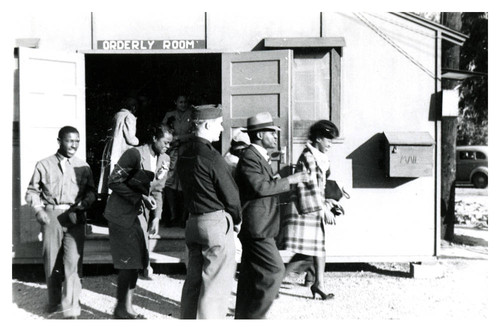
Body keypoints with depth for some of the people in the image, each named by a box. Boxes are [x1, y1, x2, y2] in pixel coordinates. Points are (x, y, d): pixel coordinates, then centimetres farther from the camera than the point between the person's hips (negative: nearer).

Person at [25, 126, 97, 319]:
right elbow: (32, 191, 8)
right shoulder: (44, 165, 3)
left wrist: (85, 202, -10)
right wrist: (38, 210, -7)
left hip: (75, 217, 0)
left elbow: (91, 191, 10)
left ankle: (71, 309, -4)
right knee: (51, 261, 10)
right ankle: (54, 301, 31)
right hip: (51, 216, 0)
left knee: (73, 261, -9)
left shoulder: (83, 167, 6)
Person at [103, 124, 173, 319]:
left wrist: (155, 216, 3)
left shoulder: (162, 159, 5)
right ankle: (122, 309, 10)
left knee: (136, 262, 9)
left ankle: (127, 306, 21)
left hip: (140, 216, 7)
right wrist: (139, 198, -21)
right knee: (128, 263, -4)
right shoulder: (135, 154, -17)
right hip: (122, 214, -7)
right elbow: (114, 182, -16)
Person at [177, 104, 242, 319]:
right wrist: (237, 220, 5)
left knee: (194, 279, 16)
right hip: (217, 222, -8)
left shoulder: (183, 152, 7)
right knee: (216, 282, 1)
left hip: (193, 221, 8)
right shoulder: (211, 156, -18)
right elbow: (231, 194, -13)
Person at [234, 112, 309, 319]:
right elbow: (260, 187, -25)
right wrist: (289, 180, -18)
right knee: (274, 270, -9)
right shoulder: (249, 157, -14)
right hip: (256, 226, -11)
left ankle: (243, 316, 24)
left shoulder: (259, 156, 19)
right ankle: (254, 315, -1)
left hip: (256, 227, 11)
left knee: (251, 274, 15)